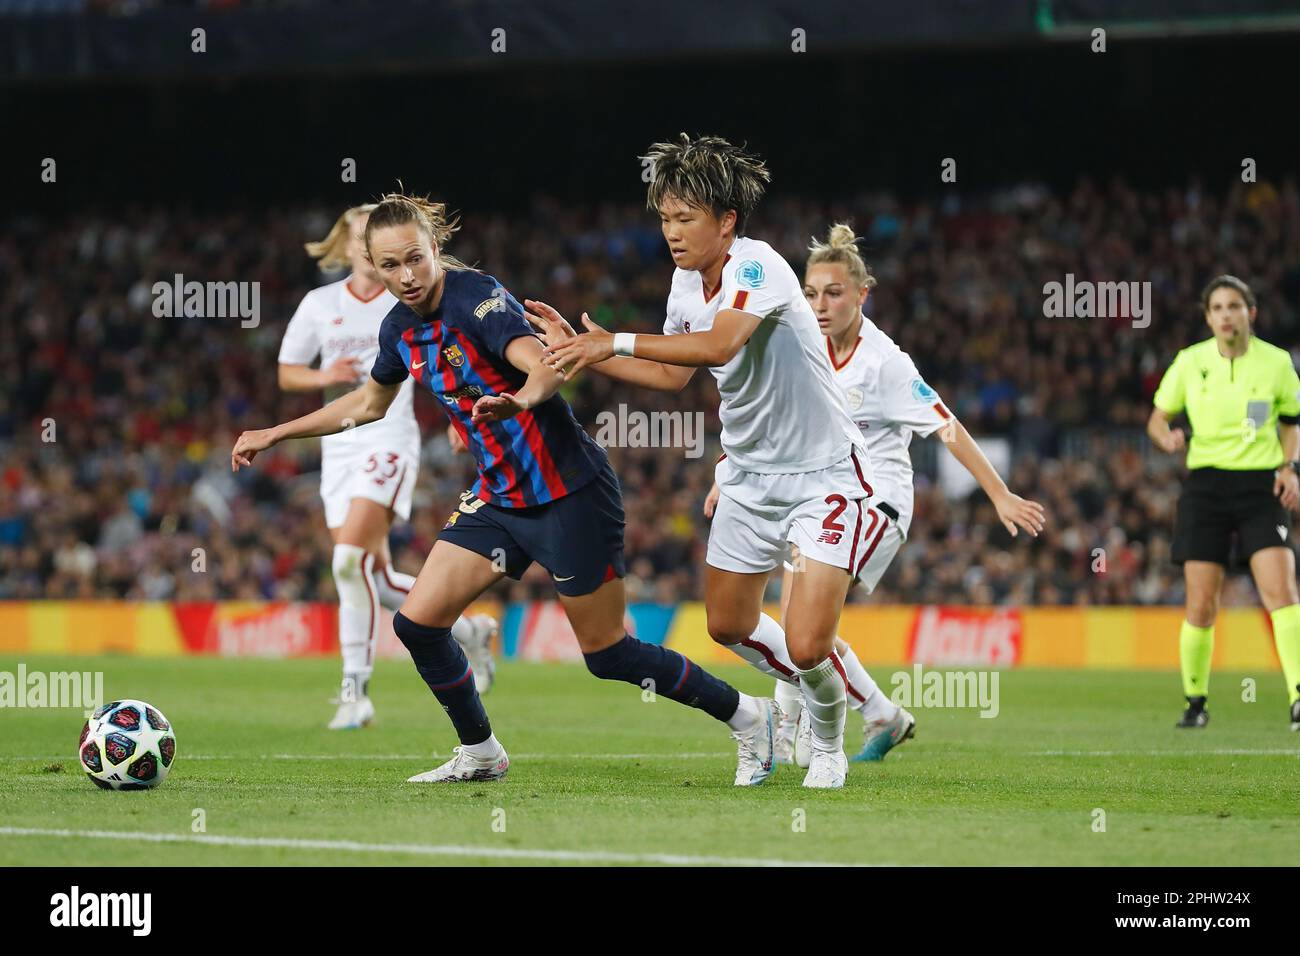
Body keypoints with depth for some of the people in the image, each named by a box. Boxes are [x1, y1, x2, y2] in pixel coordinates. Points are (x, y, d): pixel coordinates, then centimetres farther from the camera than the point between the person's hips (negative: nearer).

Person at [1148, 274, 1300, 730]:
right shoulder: (1190, 362, 2)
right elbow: (1157, 418, 12)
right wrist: (1167, 438, -12)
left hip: (1261, 485, -1)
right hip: (1207, 483, 1)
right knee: (1202, 606, -2)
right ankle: (1195, 701, 17)